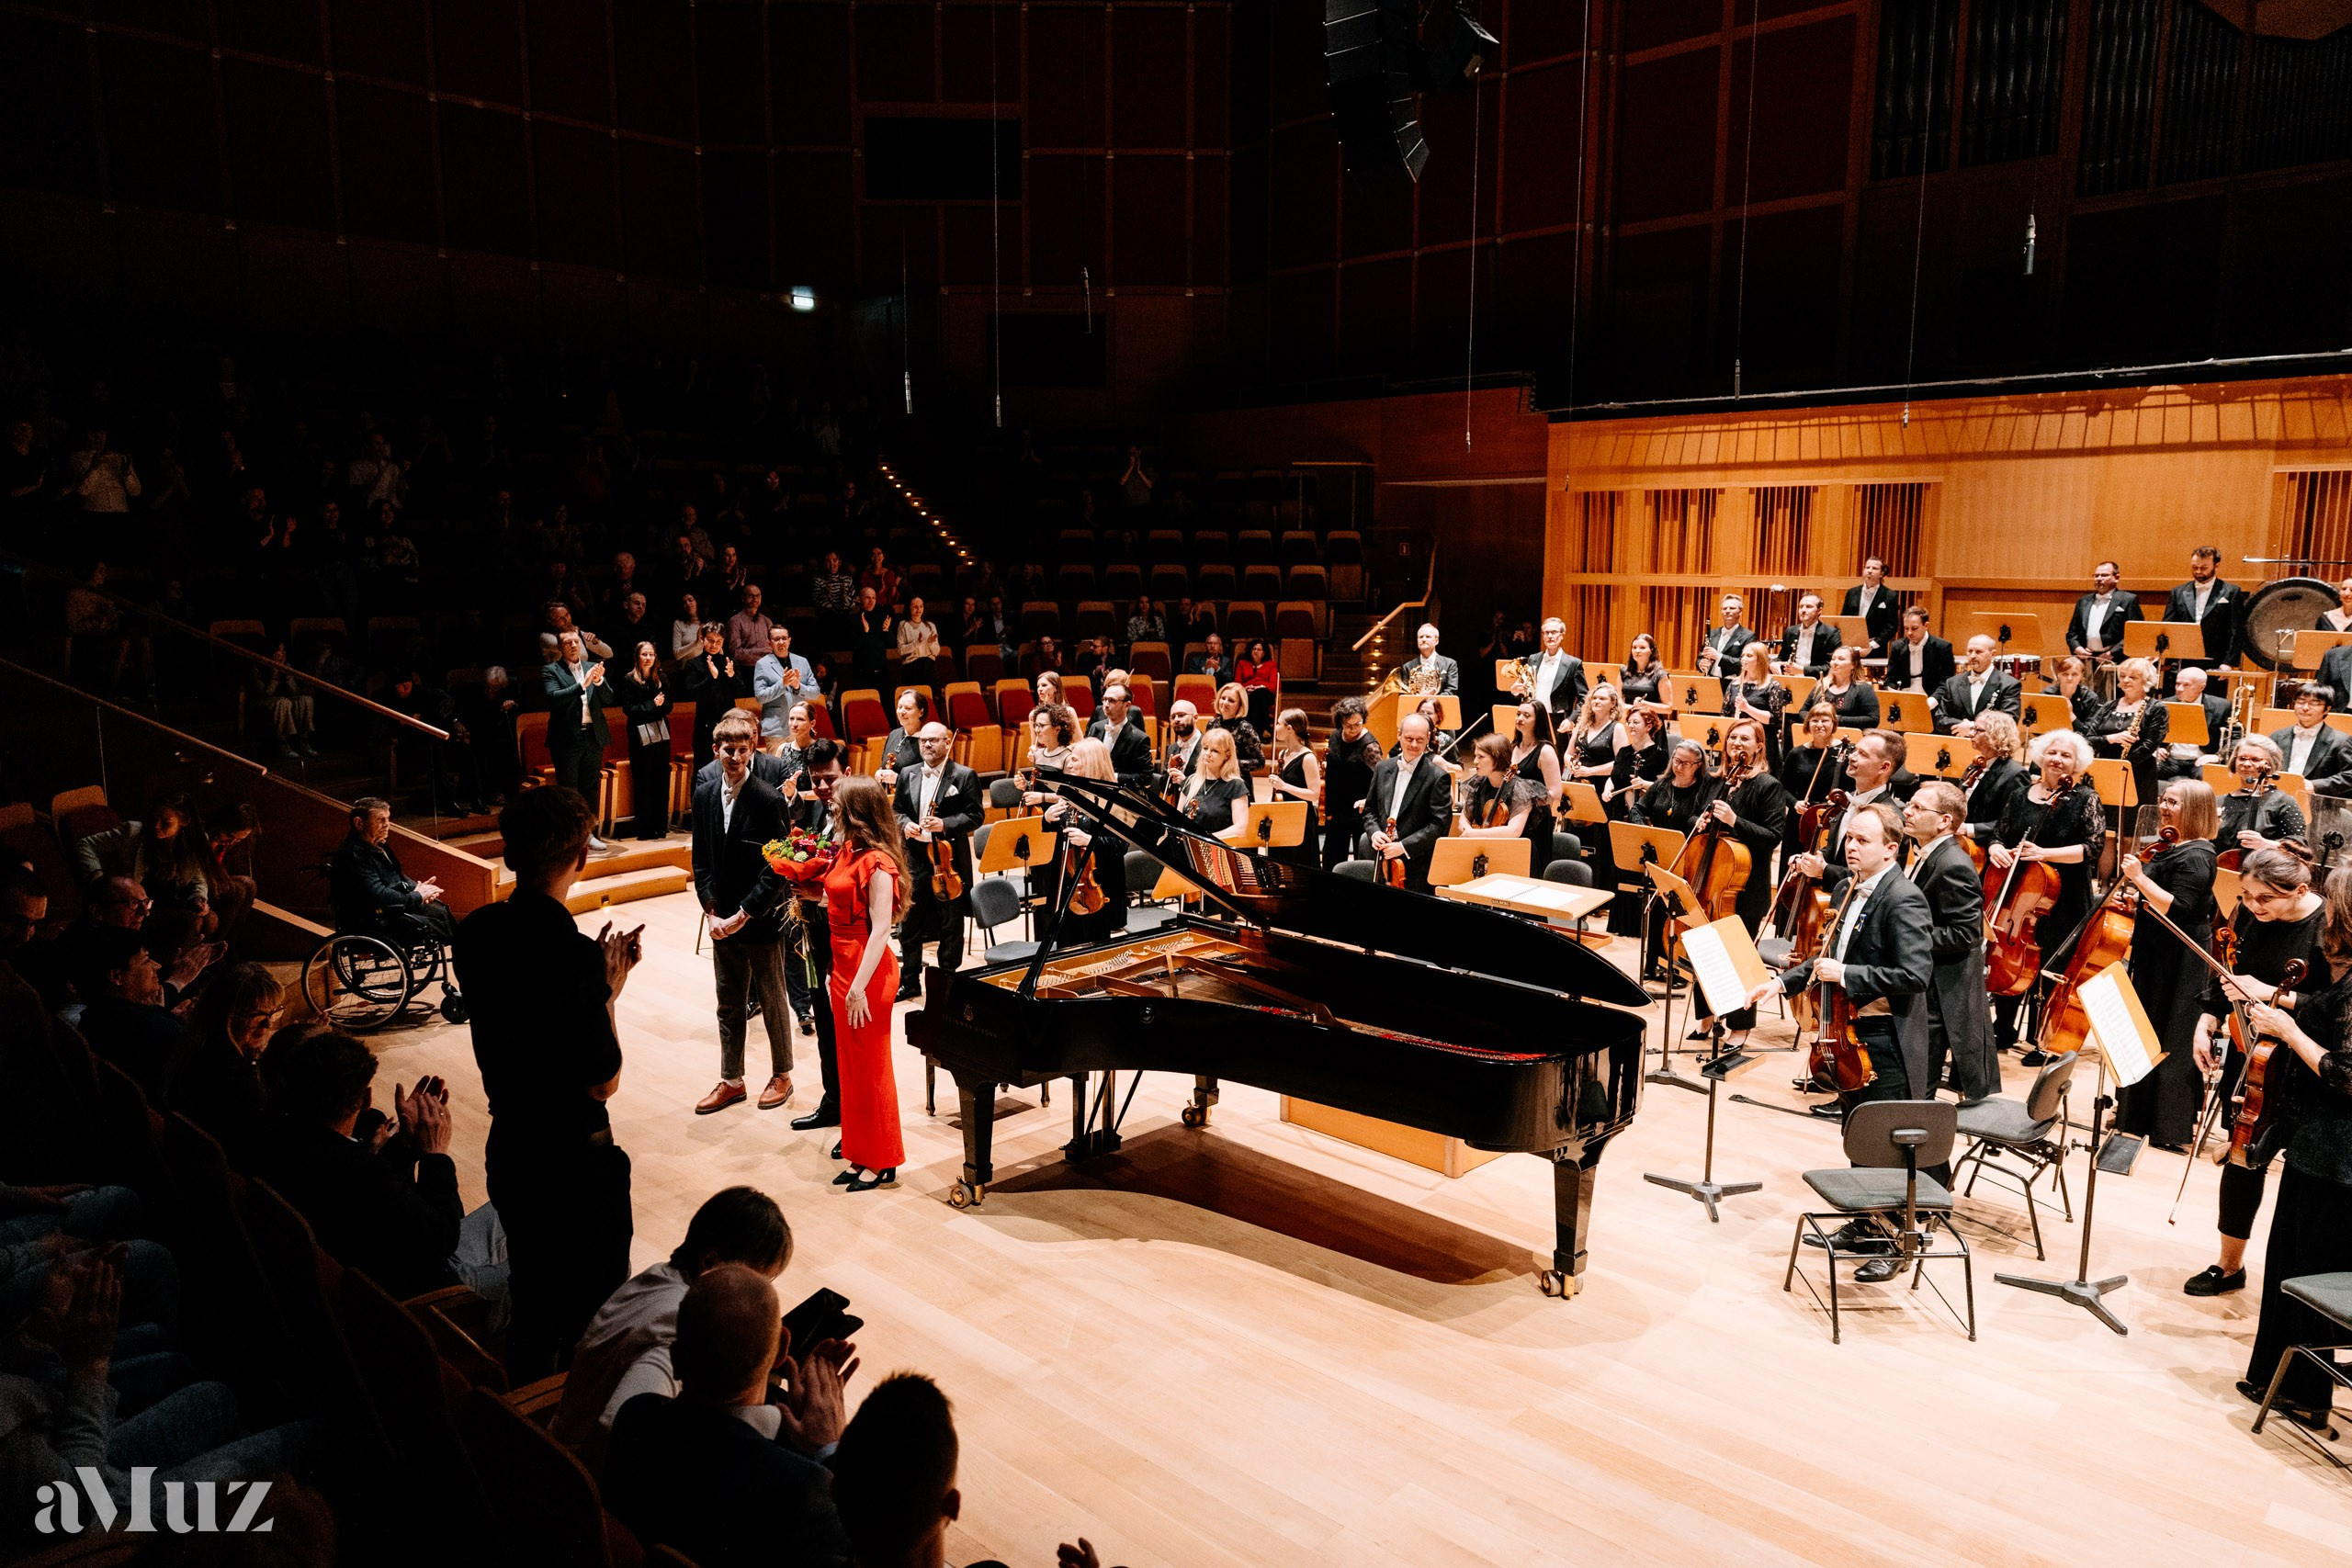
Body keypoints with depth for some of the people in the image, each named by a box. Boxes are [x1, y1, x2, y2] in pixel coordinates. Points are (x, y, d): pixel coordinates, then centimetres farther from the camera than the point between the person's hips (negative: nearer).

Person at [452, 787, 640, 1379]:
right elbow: (603, 1083, -20)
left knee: (531, 1294, 24)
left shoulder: (474, 932, -4)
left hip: (507, 1148, 8)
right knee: (590, 1309, 11)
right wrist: (610, 990, -11)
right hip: (575, 1159, -8)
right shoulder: (571, 953, -27)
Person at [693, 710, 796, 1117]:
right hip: (722, 921, 5)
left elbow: (775, 871, -16)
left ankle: (781, 1075, 26)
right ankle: (731, 1081, 28)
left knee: (773, 1000, 11)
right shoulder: (704, 795, 1)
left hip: (762, 919, -5)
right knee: (728, 1004, 15)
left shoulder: (769, 800, -16)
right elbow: (701, 860, 6)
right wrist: (712, 912, -3)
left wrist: (742, 915, -16)